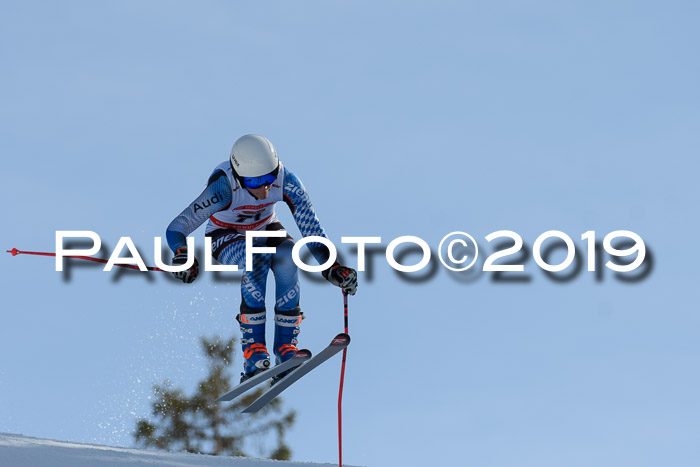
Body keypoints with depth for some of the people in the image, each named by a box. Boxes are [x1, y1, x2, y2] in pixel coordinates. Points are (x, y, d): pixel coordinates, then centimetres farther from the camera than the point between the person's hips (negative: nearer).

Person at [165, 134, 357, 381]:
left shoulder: (286, 181, -28)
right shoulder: (224, 186, -36)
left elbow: (310, 227, -26)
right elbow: (176, 229, -37)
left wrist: (332, 268, -39)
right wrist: (182, 255, -57)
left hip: (265, 229, 3)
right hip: (226, 236, -3)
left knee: (287, 256, -30)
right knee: (257, 259, -35)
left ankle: (286, 347, -23)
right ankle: (253, 350, -32)